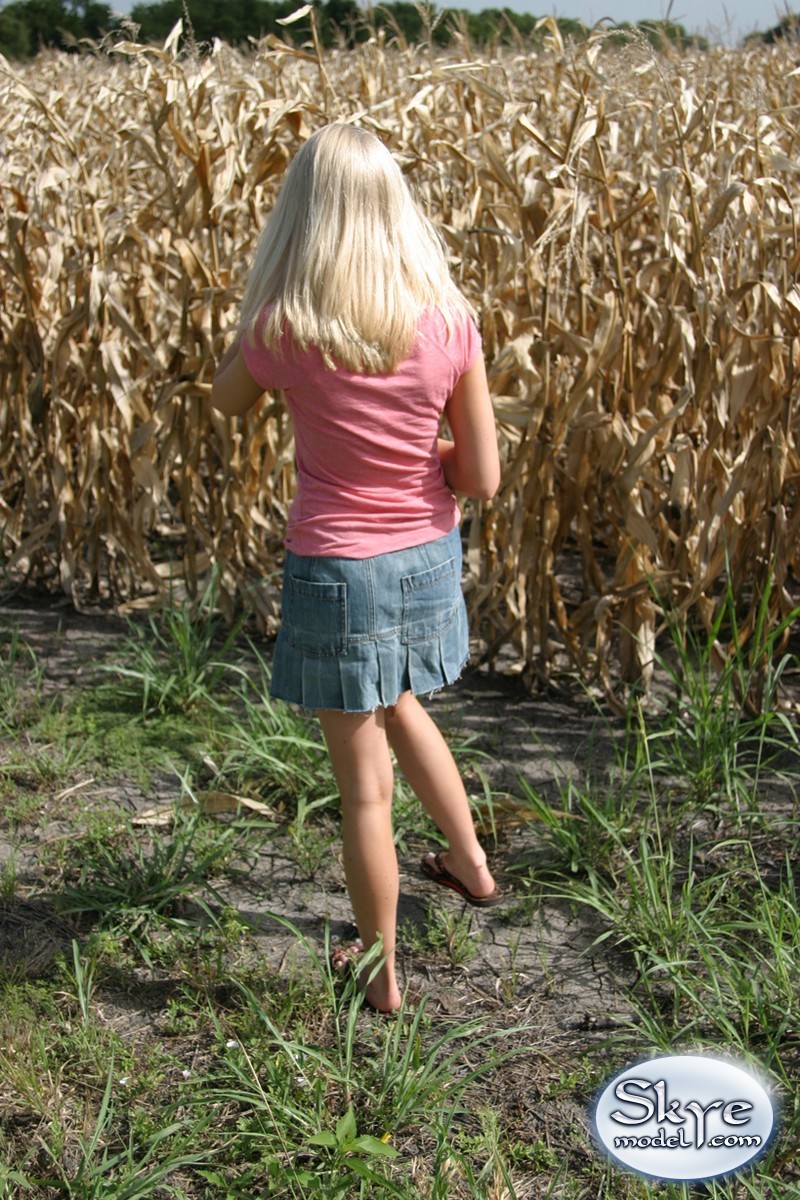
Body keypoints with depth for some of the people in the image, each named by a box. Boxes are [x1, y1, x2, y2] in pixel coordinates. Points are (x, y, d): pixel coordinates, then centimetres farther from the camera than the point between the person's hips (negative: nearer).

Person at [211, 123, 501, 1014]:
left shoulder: (284, 331, -17)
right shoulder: (450, 325, -11)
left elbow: (226, 400, 7)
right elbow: (481, 480, -7)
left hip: (335, 570, -4)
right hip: (426, 561, 4)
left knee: (363, 785, 9)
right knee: (396, 705, 33)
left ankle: (380, 977, 27)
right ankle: (471, 864, 49)